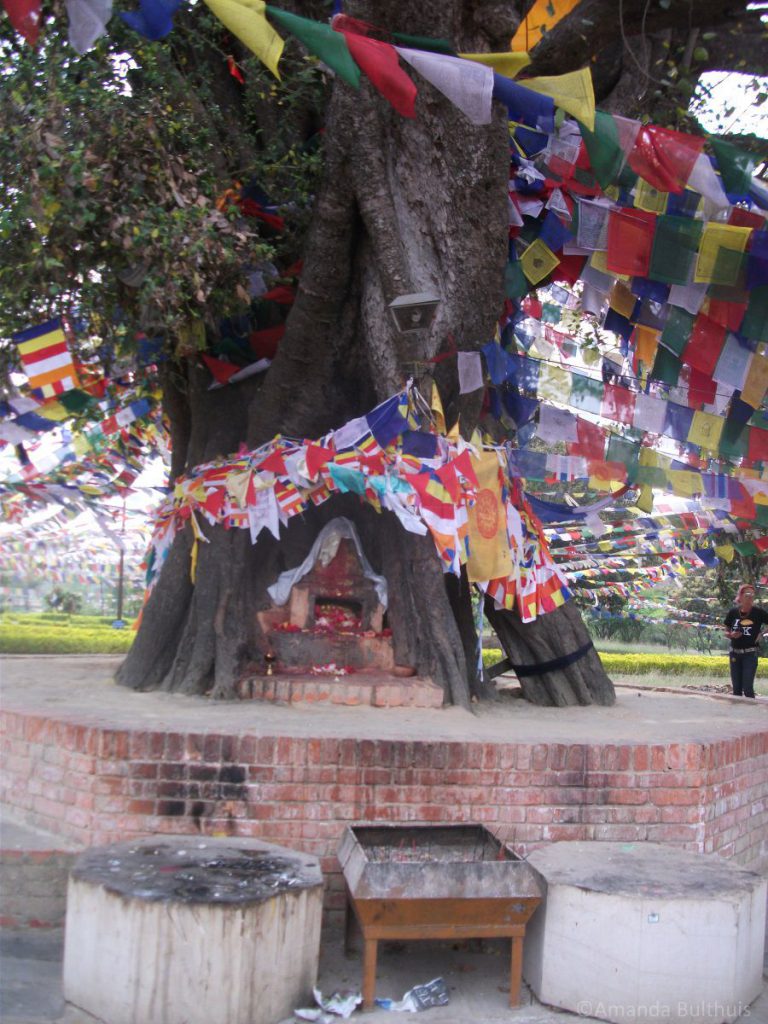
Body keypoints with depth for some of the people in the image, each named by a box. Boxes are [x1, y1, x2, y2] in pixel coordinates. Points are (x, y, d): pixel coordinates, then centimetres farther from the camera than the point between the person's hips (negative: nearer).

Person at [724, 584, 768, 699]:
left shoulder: (758, 613, -7)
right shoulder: (733, 612, 0)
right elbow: (726, 632, 9)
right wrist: (731, 635, -11)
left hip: (750, 654, -3)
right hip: (735, 653, 3)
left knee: (747, 688, -10)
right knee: (736, 688, 9)